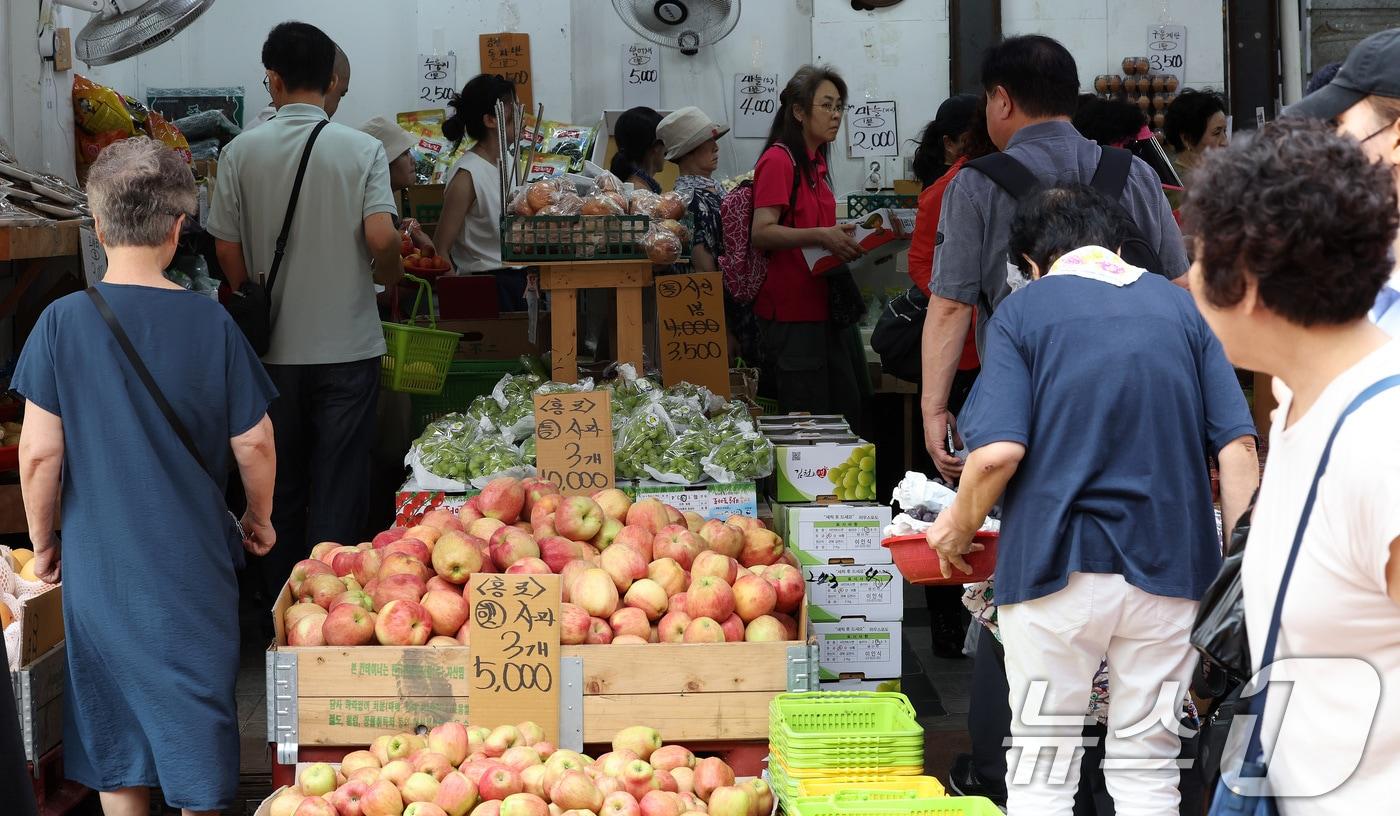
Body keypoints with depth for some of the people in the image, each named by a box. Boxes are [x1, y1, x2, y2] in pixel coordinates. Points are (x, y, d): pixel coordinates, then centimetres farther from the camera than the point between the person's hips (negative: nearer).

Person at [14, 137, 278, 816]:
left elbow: (39, 452, -10)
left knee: (114, 717, 14)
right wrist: (260, 519, 13)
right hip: (195, 565, 0)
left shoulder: (63, 321, -11)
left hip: (99, 562, 0)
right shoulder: (210, 323, -10)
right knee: (197, 711, 14)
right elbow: (254, 442, -4)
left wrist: (43, 542, 5)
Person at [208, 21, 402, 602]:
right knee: (339, 486, 5)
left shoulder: (242, 152, -3)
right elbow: (381, 238, -17)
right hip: (347, 342, -2)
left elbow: (228, 252, -1)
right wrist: (390, 277, 5)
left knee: (279, 485, 14)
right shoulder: (361, 150, -7)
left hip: (273, 348, 2)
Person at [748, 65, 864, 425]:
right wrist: (821, 236, -31)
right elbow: (761, 233, -22)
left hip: (822, 310, 9)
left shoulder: (815, 163, 17)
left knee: (848, 416, 9)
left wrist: (843, 237, 12)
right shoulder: (778, 161, -11)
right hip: (791, 314, -9)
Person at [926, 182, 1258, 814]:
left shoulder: (1022, 312, 1)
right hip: (1170, 566, 3)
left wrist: (958, 529, 4)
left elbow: (998, 452, -13)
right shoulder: (1179, 306, 10)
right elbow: (1238, 444, 2)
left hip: (1058, 565, -3)